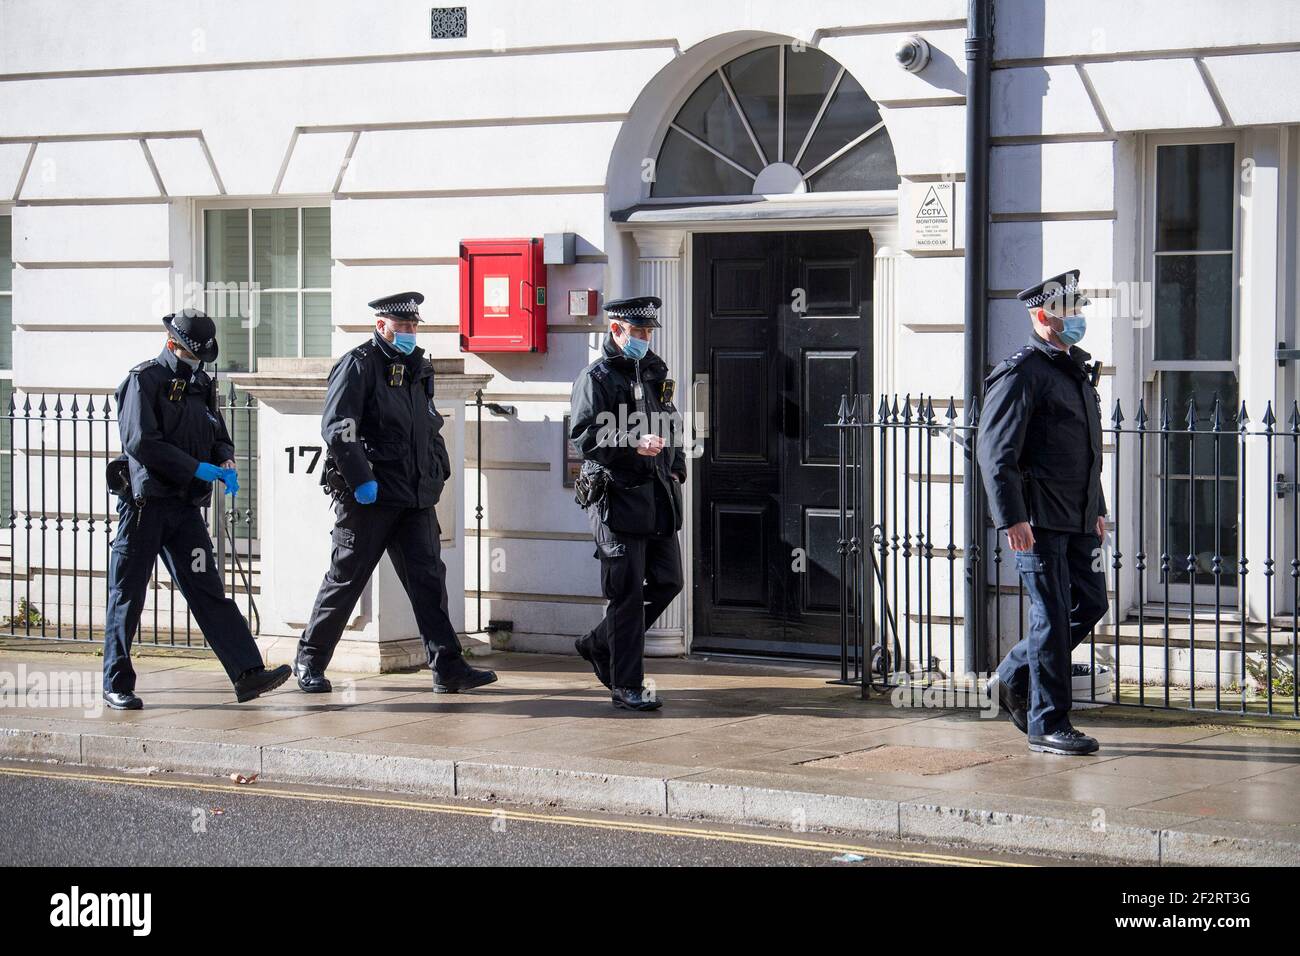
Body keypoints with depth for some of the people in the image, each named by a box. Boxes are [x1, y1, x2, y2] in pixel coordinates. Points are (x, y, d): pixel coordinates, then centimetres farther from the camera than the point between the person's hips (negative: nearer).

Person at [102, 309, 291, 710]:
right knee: (127, 595, 2)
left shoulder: (201, 384, 16)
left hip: (185, 507, 6)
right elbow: (140, 442, -17)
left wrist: (225, 461, -3)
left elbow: (219, 436, 21)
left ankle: (247, 675, -9)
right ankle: (117, 684, 11)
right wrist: (197, 468, -19)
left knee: (208, 592, -1)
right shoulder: (145, 380, -6)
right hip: (145, 501, -6)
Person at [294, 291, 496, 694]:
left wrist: (439, 473, 16)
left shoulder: (419, 368, 17)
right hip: (369, 495, -6)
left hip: (415, 496, 6)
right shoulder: (359, 365, -7)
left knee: (428, 577, -1)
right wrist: (360, 480, -21)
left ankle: (448, 668, -5)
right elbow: (336, 427, -16)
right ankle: (309, 661, 15)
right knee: (346, 578, 1)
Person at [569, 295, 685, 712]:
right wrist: (634, 444, -28)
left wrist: (675, 470, 13)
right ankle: (627, 686, 2)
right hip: (617, 497, -8)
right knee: (628, 593, -5)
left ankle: (599, 645, 26)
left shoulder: (655, 373, 17)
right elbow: (584, 436, -17)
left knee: (667, 582, 10)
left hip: (659, 497, 8)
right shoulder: (595, 378, -6)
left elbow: (672, 424, 28)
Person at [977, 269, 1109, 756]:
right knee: (1053, 616, -6)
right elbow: (996, 453, -16)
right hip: (1038, 520, -9)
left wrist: (1097, 509, 23)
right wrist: (1012, 518, -21)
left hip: (1077, 518, 9)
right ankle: (1047, 724, 3)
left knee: (1090, 604, 10)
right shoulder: (1021, 374, -11)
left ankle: (1014, 679, 26)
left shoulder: (1077, 369, 17)